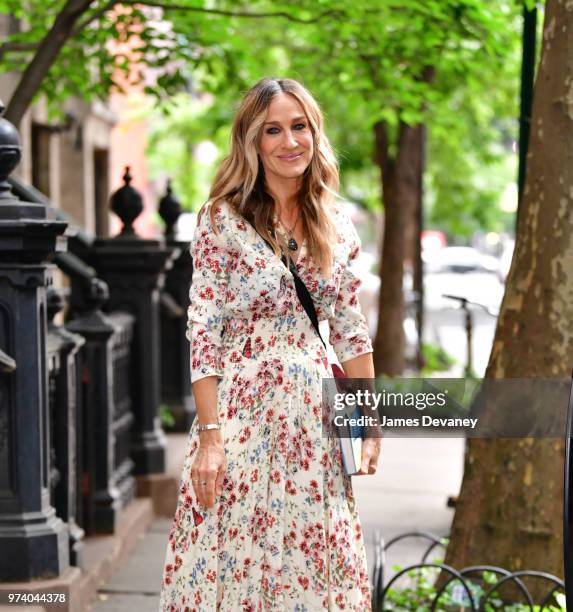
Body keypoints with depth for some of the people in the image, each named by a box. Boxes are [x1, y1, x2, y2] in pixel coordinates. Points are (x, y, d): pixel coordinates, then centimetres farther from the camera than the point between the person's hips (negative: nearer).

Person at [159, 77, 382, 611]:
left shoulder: (334, 222, 8)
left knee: (315, 560, 7)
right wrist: (209, 436, -15)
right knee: (235, 559, -1)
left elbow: (350, 328, 12)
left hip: (313, 414, 4)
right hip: (243, 406, -4)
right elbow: (203, 332, -9)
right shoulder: (223, 219, -6)